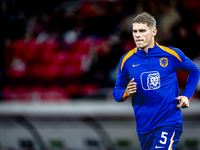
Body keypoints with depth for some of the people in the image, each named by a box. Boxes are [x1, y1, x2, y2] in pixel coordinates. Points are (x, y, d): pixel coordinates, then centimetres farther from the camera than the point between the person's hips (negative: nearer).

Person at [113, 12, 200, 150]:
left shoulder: (172, 54, -3)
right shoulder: (127, 60, 2)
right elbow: (117, 91, 10)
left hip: (169, 123, -4)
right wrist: (126, 93, -13)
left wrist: (186, 96, 2)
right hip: (144, 127, 4)